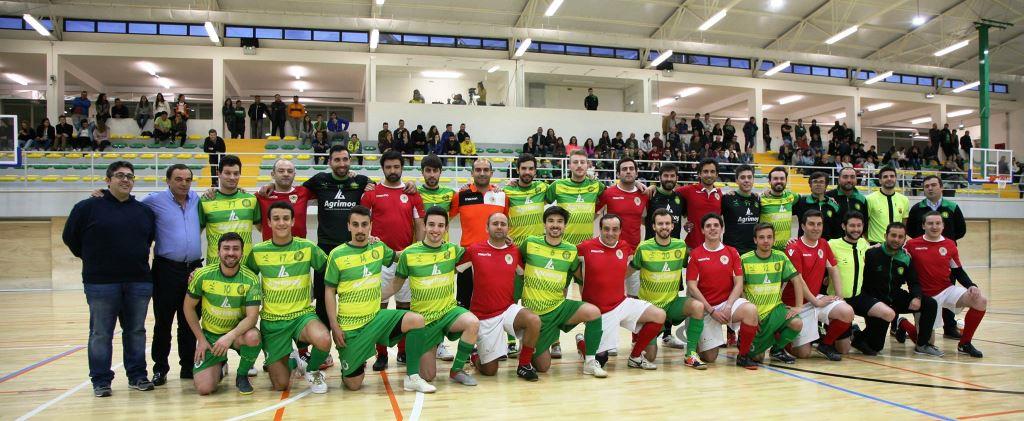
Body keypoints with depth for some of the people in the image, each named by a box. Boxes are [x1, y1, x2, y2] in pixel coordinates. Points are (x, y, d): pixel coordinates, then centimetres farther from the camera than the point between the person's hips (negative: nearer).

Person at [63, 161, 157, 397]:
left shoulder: (144, 211, 8)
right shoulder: (87, 208, -3)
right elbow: (70, 237, 4)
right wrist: (92, 259, 7)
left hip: (139, 282, 3)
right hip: (101, 283, -3)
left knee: (136, 331, 10)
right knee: (100, 333, 4)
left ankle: (137, 376, 20)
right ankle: (101, 380, 14)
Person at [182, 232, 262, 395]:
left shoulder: (251, 280, -17)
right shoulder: (203, 275, -12)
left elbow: (252, 316, -20)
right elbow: (188, 308, 0)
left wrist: (230, 336, -36)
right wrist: (201, 340, -2)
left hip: (238, 332, -1)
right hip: (210, 335, 1)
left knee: (253, 336, -37)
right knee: (204, 388, -14)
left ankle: (242, 376, -5)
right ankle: (220, 366, 23)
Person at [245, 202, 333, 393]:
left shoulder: (307, 247, -5)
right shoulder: (258, 251, -2)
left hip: (303, 314, -1)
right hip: (271, 321, 1)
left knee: (324, 340, -35)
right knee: (281, 385, -2)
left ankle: (313, 371, 0)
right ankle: (292, 361, 35)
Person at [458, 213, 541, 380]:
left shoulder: (514, 251, 1)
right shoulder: (475, 250, -5)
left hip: (508, 309, 2)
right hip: (483, 316, -2)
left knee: (534, 321, -30)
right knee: (489, 370, 1)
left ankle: (524, 365, -7)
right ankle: (475, 356, 38)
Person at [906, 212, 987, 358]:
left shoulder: (950, 245, 2)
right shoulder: (912, 244, -7)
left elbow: (958, 272, 9)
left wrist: (972, 286, -6)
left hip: (948, 290, 4)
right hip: (926, 296, -4)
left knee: (981, 301, -21)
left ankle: (964, 344, -4)